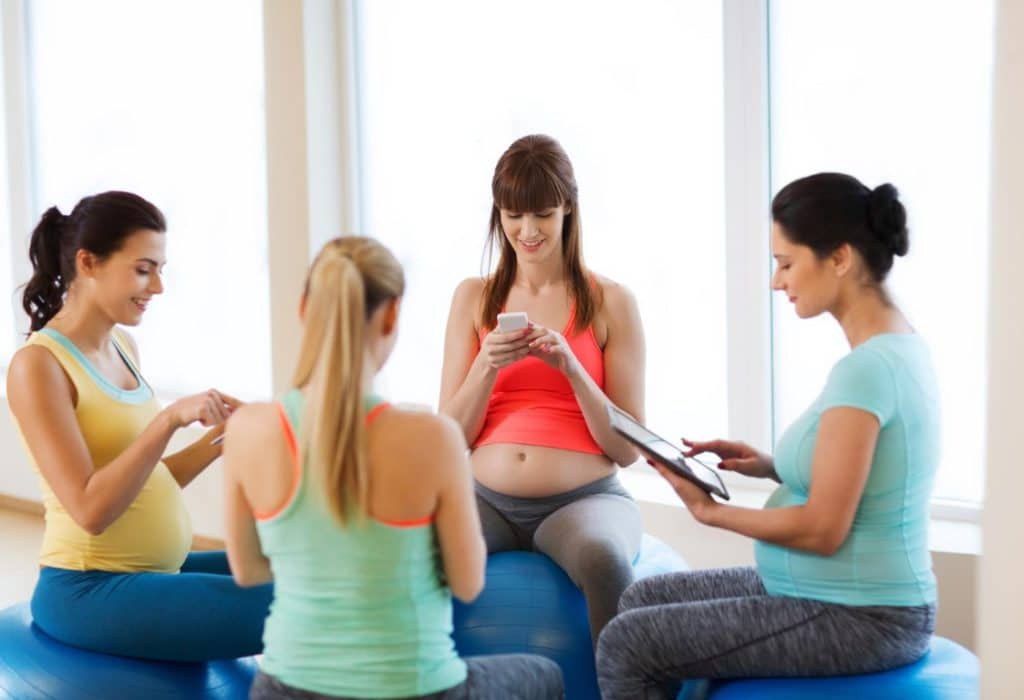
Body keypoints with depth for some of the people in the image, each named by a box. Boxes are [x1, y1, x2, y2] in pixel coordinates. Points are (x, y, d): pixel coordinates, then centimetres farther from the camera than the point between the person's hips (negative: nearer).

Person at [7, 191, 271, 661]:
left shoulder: (122, 347, 11)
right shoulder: (39, 365, -13)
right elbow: (91, 509, -20)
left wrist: (220, 439, 0)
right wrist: (169, 419, -25)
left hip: (157, 573, 9)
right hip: (90, 591, -8)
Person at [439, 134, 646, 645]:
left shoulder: (610, 302, 2)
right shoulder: (473, 298, 10)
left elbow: (628, 450, -1)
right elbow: (451, 438, 6)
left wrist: (571, 368, -14)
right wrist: (488, 365, -11)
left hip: (582, 499, -2)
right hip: (486, 500, 2)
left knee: (603, 557, -36)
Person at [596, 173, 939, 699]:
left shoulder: (865, 368, -23)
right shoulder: (898, 346, 7)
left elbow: (823, 528, -23)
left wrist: (710, 511, -11)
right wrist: (770, 467, 5)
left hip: (859, 617, -10)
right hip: (855, 598, 10)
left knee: (625, 646, -8)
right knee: (643, 599, 16)